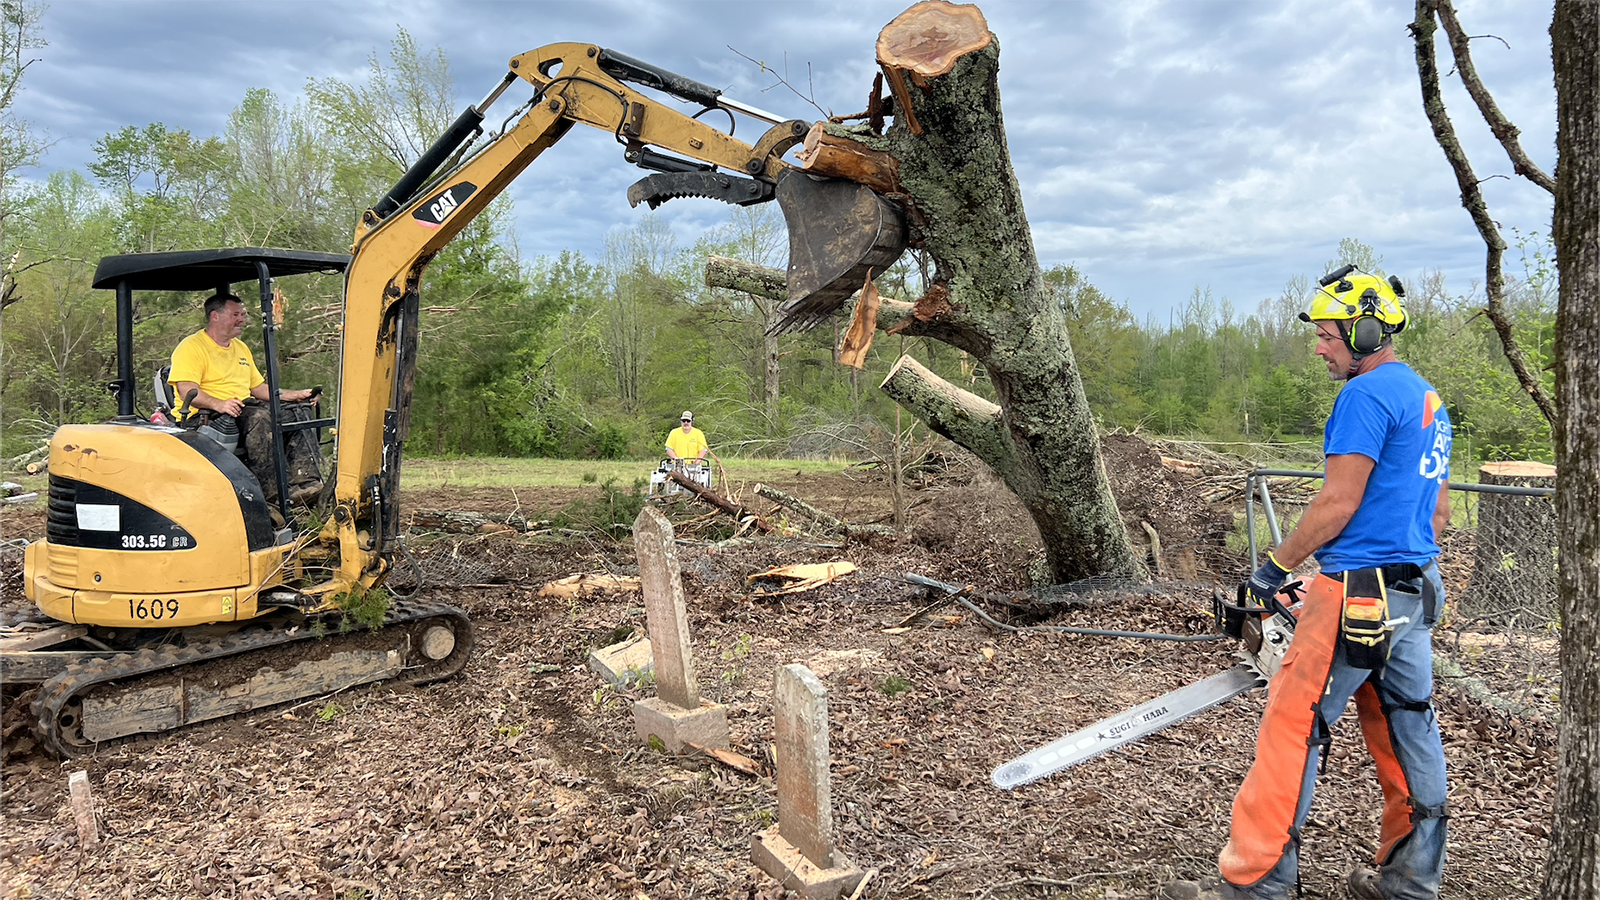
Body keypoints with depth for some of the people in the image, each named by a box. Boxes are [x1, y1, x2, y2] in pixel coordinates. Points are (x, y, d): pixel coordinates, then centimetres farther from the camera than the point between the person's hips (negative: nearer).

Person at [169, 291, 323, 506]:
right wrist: (219, 404, -33)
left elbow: (258, 387, 28)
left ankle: (303, 483, -29)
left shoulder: (241, 348, 26)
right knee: (259, 417, -36)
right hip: (202, 417, -8)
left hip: (244, 411, 8)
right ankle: (270, 493, -39)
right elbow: (187, 392, -15)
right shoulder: (191, 347, -1)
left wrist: (293, 395, 12)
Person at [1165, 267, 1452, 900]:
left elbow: (1337, 503, -17)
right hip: (1417, 591, 10)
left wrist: (1275, 567, -7)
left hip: (1358, 593, -10)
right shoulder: (1427, 400, 17)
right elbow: (1437, 510, 21)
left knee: (1292, 728, -5)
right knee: (1406, 726, 15)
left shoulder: (1367, 395, -14)